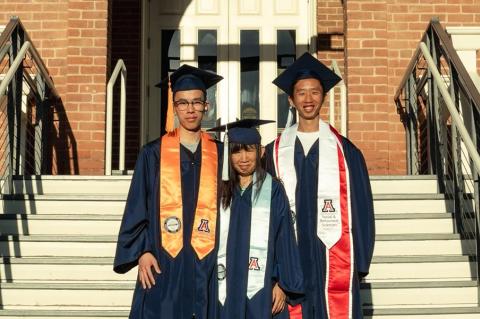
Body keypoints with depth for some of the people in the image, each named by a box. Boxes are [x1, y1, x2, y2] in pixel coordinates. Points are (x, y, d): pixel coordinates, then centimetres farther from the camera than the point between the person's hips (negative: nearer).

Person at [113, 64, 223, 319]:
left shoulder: (219, 154, 7)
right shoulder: (153, 154, 4)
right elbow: (137, 208, 3)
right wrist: (142, 252, -6)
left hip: (206, 265, 1)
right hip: (163, 265, -1)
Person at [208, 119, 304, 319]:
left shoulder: (273, 190, -2)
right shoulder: (221, 190, 9)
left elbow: (285, 238, -2)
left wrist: (283, 283, -6)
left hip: (262, 289, -3)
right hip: (225, 289, 3)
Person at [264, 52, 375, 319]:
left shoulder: (345, 151, 4)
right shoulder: (275, 152, 8)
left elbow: (361, 209, 4)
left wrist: (360, 263, 0)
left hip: (335, 259, -1)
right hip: (290, 258, 2)